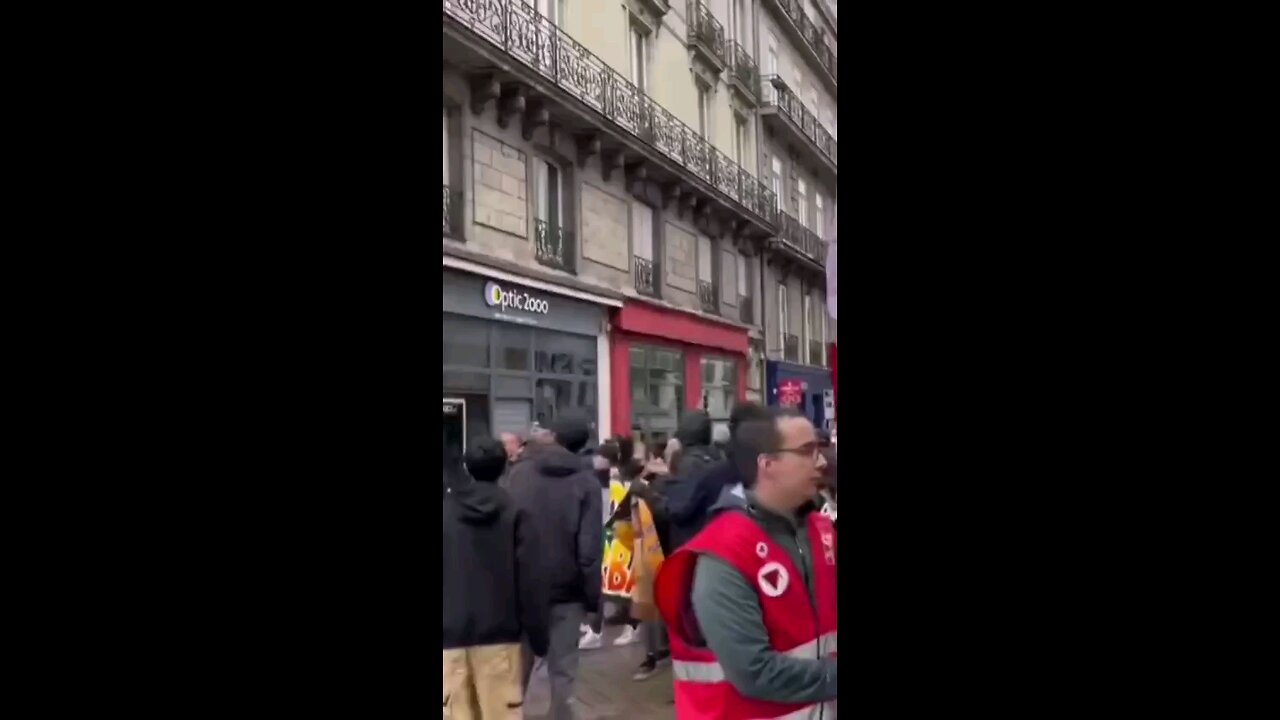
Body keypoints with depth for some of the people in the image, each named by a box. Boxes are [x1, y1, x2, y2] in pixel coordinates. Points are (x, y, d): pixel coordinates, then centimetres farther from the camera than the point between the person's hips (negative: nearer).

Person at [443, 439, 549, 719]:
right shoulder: (513, 512, -4)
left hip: (451, 631, 1)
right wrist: (538, 634, 1)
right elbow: (529, 579, -6)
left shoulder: (446, 509, 1)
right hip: (498, 630, -1)